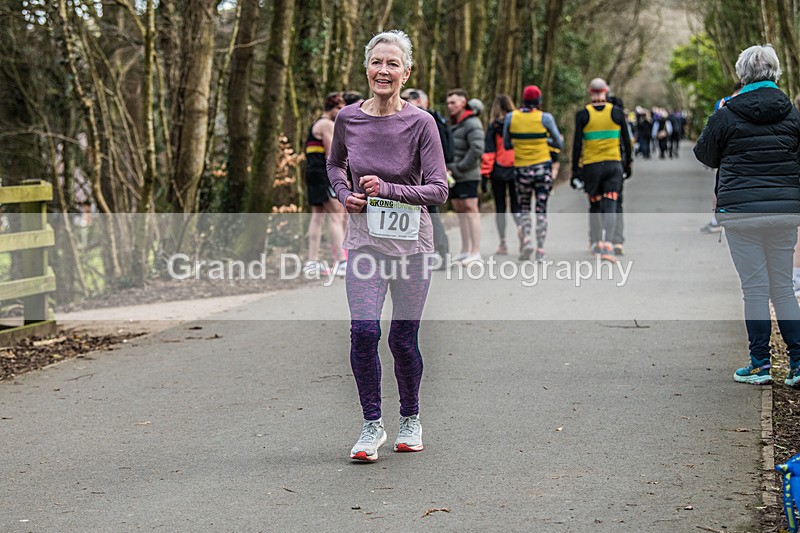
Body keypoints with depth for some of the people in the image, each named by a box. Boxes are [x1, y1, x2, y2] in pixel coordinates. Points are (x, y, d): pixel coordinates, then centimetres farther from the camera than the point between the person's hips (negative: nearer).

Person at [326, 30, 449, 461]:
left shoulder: (420, 123, -9)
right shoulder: (348, 118, 0)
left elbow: (439, 190, -10)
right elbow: (334, 164, 20)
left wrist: (388, 190, -22)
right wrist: (344, 195, 1)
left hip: (411, 242, -1)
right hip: (365, 240, 1)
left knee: (403, 339, 5)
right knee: (364, 329, -15)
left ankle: (410, 418, 29)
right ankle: (372, 425, 0)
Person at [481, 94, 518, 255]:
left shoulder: (493, 126, -5)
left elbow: (488, 151, -7)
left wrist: (485, 172, -5)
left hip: (499, 170, -1)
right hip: (517, 169, 2)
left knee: (500, 207, 7)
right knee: (516, 205, 10)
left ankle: (502, 243, 6)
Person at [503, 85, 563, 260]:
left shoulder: (511, 117, -2)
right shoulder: (545, 118, -8)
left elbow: (506, 145, 6)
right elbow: (559, 144, -2)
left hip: (521, 168, 1)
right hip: (543, 167, -1)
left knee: (524, 208, 16)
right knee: (541, 209, 6)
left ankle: (526, 239, -7)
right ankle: (540, 249, 1)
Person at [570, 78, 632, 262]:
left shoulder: (582, 115, -5)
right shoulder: (617, 112, -1)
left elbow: (577, 145, -6)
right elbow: (626, 141, 4)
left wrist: (575, 171, 0)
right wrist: (628, 164, 18)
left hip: (590, 166, 0)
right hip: (613, 164, 0)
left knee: (594, 206, 16)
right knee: (610, 206, -4)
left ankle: (596, 243, 27)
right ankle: (607, 245, -19)